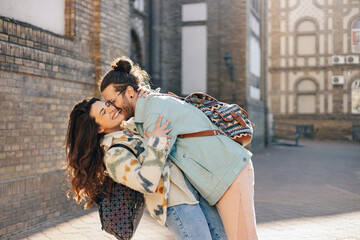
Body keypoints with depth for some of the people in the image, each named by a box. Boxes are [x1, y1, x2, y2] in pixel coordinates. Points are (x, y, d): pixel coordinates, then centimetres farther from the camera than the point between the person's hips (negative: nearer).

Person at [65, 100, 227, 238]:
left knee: (221, 236, 13)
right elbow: (146, 183, -28)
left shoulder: (131, 127, 13)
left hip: (194, 190, 9)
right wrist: (156, 142, -22)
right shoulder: (113, 155, -14)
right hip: (177, 204, -9)